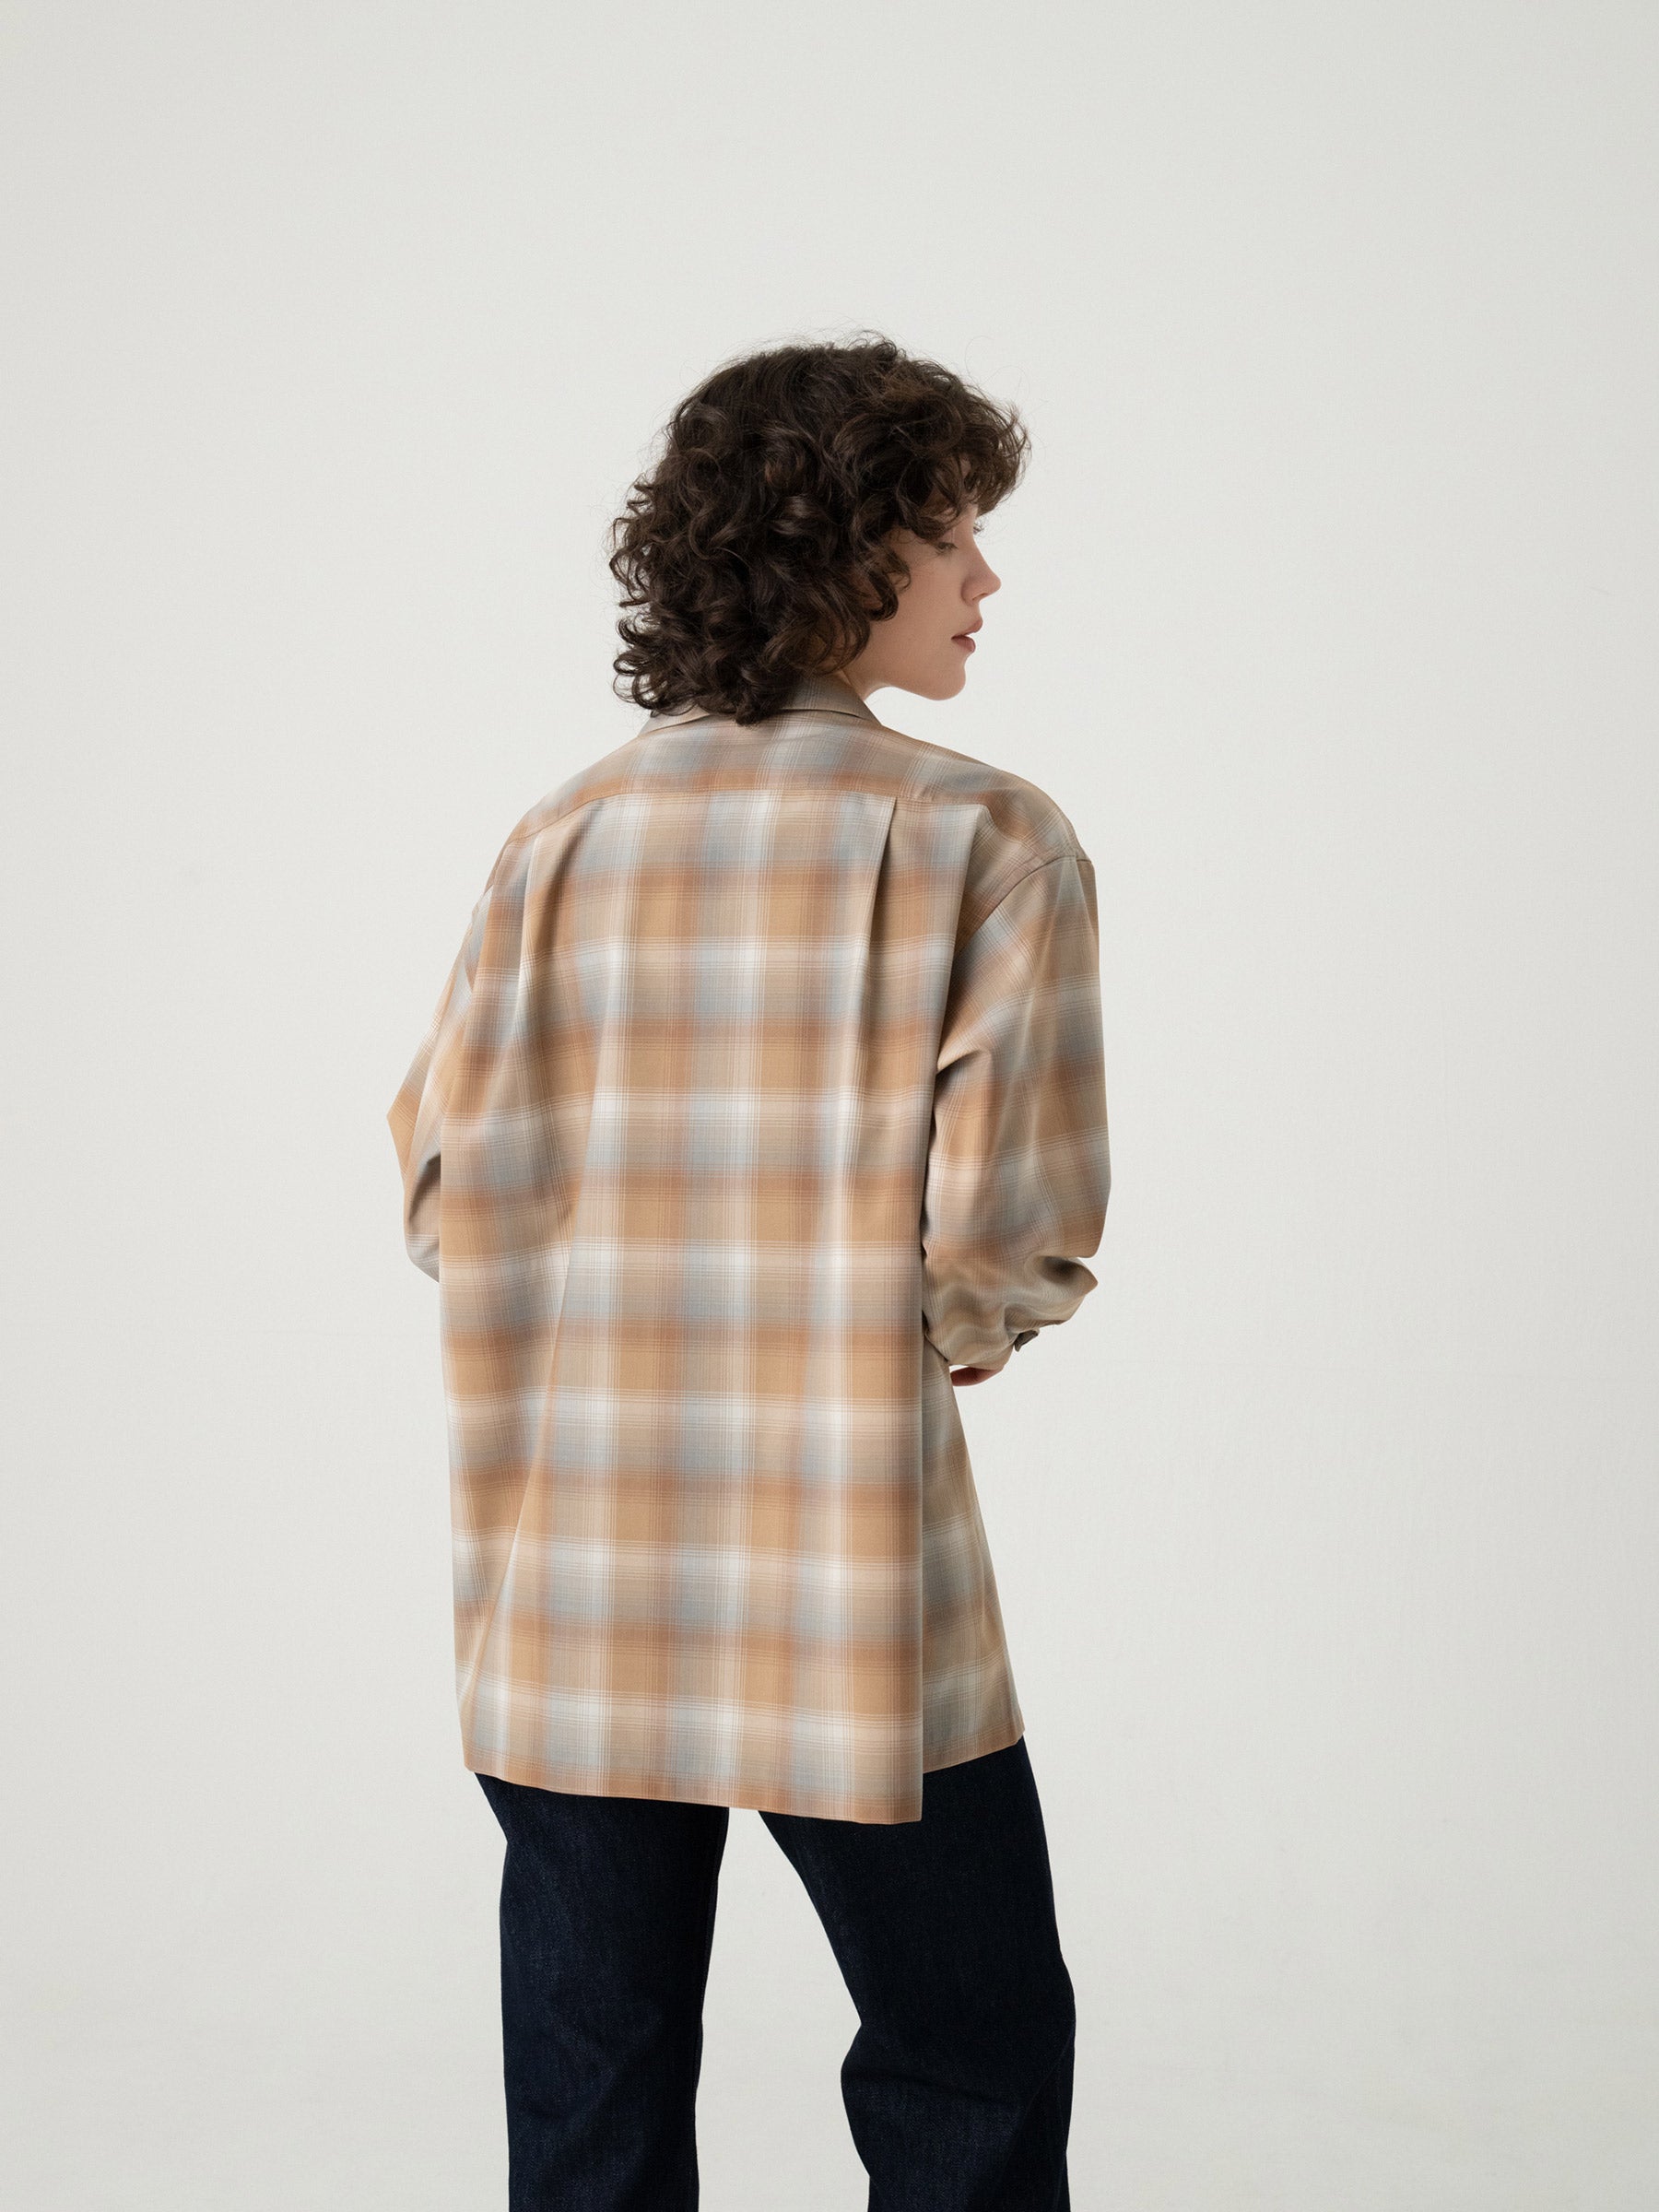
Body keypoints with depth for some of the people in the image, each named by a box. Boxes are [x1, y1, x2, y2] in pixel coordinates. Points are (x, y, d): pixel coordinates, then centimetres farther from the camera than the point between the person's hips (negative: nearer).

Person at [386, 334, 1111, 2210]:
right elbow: (1011, 1244, -13)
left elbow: (451, 1187, 0)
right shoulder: (987, 843, -9)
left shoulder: (562, 837, 2)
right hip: (851, 1616, -4)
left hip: (566, 1603, 4)